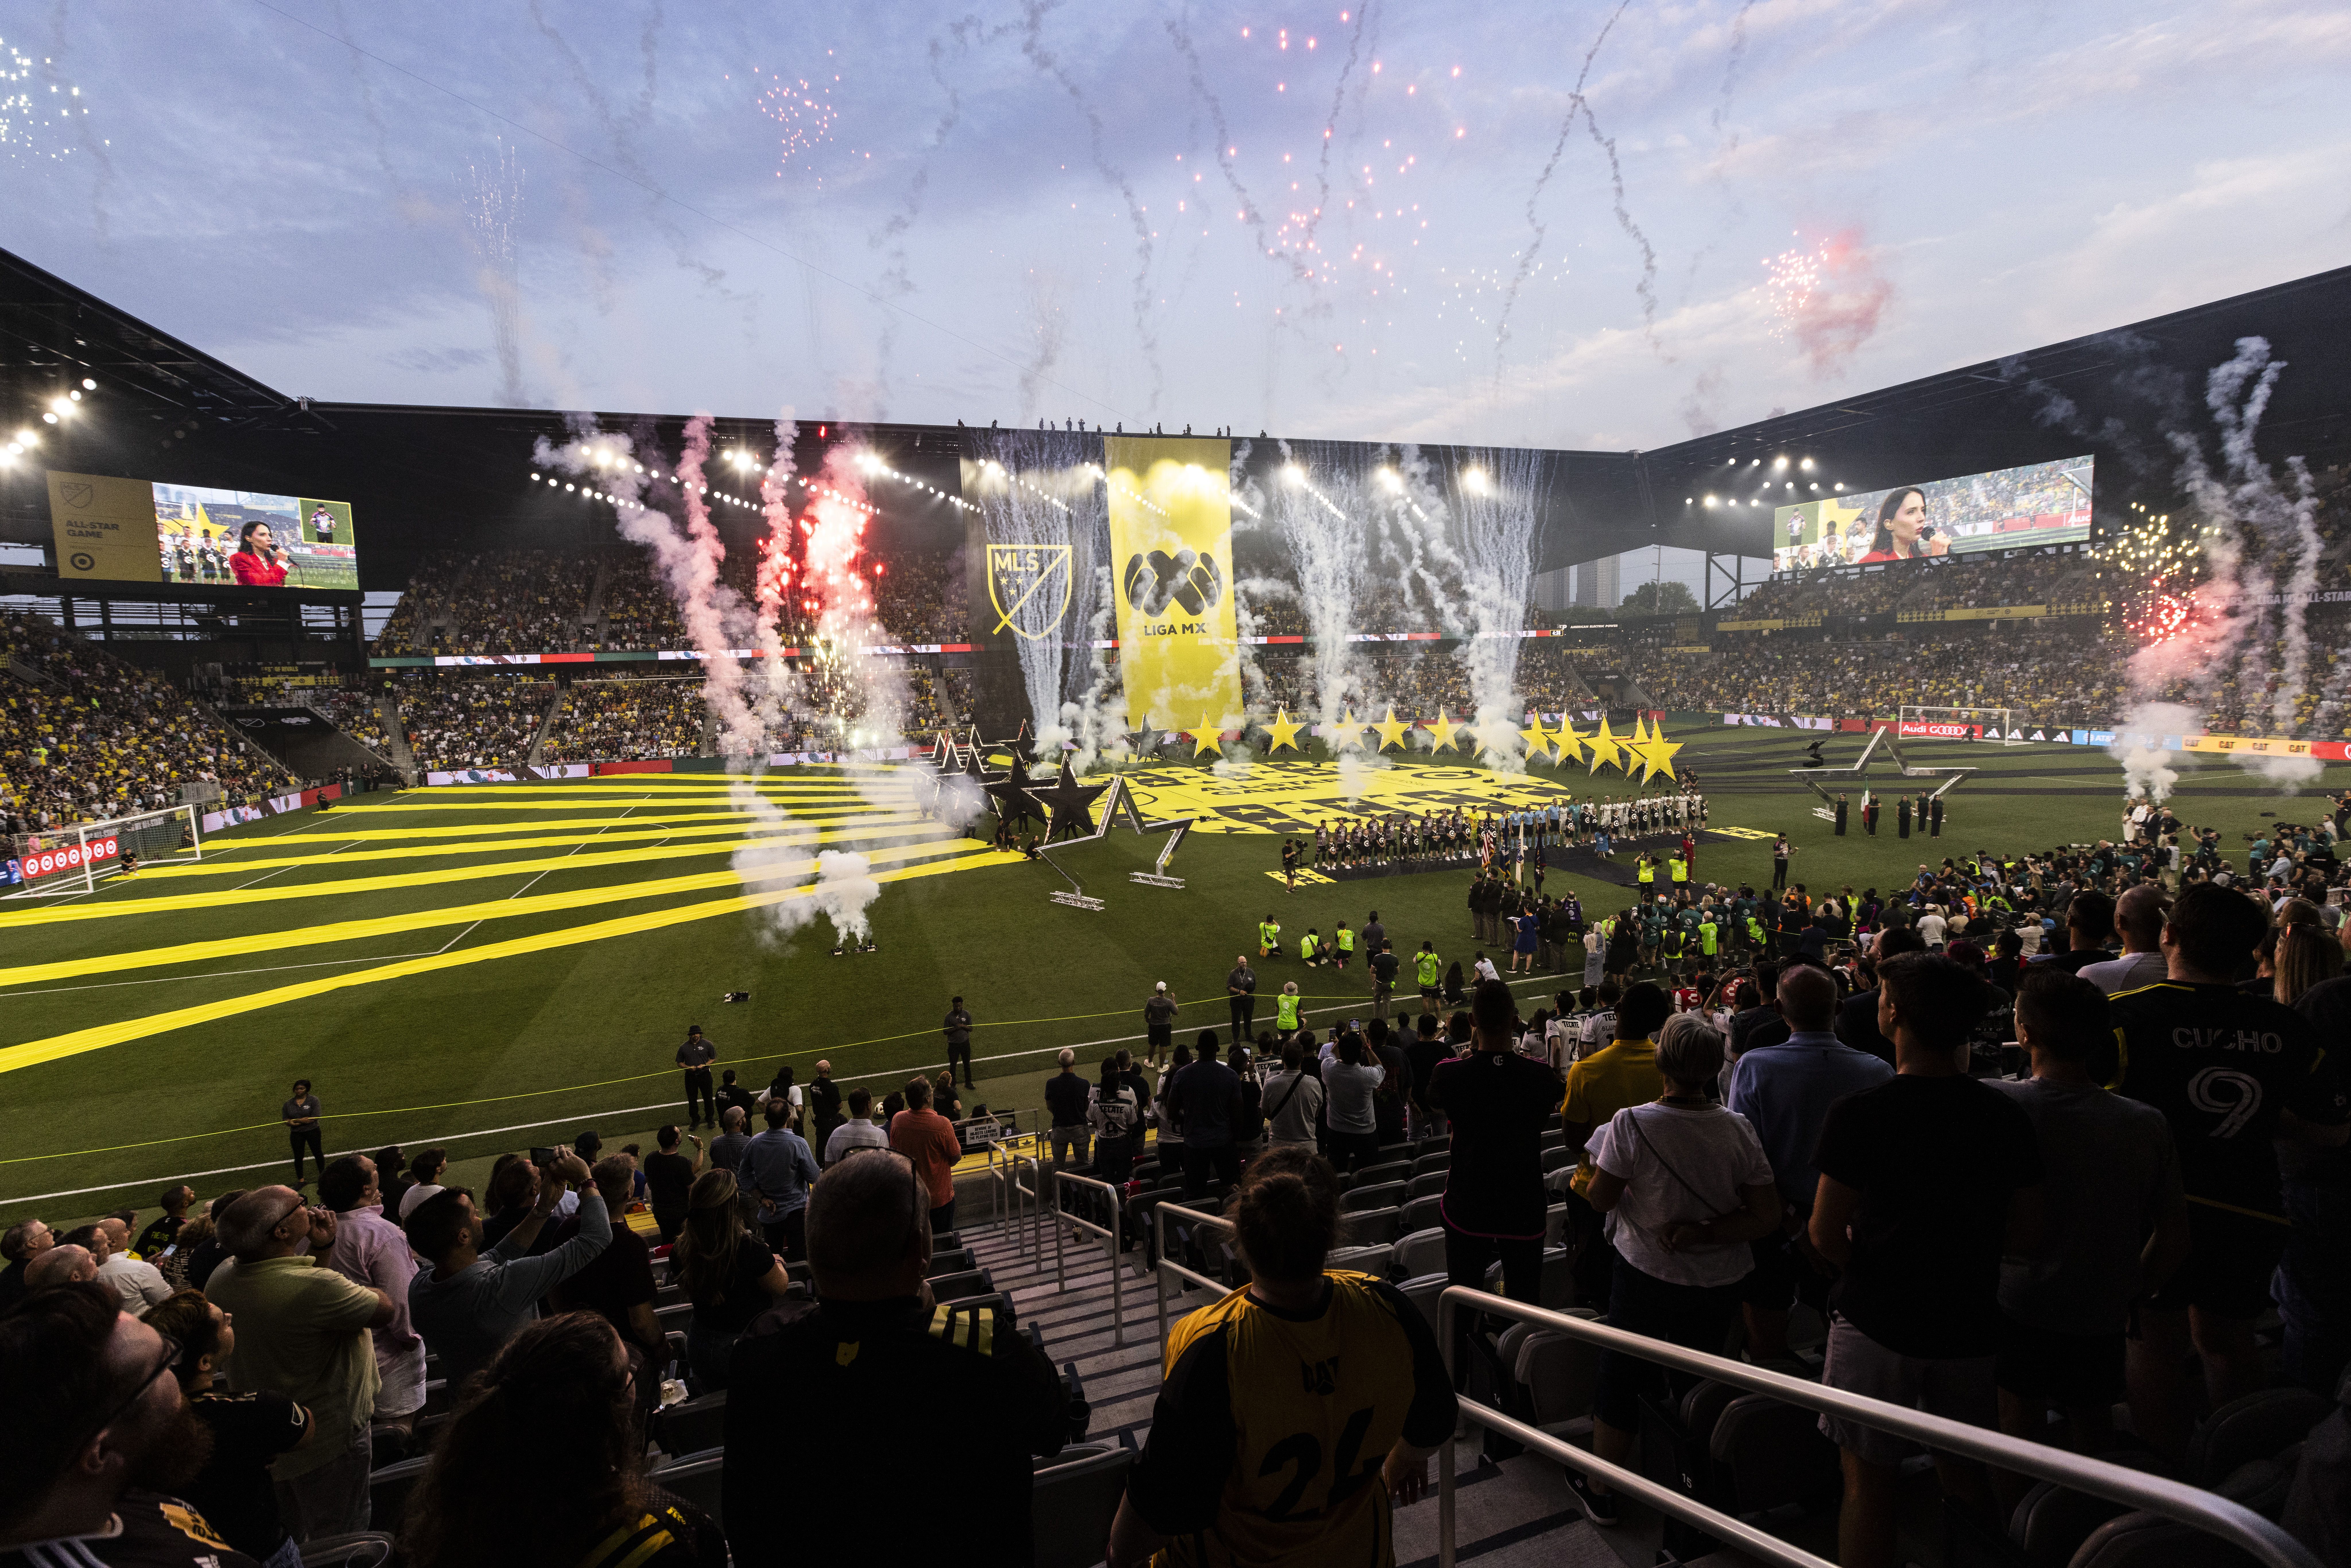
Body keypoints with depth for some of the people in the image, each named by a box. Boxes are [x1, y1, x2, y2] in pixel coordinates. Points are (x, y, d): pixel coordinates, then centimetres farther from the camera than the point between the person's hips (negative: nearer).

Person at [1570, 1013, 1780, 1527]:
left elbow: (1600, 1199, -12)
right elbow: (1767, 1218, -11)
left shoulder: (1631, 1124, -23)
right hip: (1719, 1284, 3)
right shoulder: (1738, 1129, -13)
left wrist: (1605, 1161, 6)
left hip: (1647, 1276, -3)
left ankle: (1600, 1490, 31)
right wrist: (1699, 1234, -13)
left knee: (1621, 1378, 15)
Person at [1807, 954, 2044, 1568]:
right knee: (1967, 1483, 21)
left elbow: (1826, 1234, -14)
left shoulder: (1858, 1114, -19)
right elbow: (2028, 1236, 3)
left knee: (1869, 1487, 10)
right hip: (1969, 1327, 4)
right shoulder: (2007, 1117, -5)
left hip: (1876, 1326, -4)